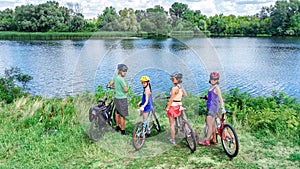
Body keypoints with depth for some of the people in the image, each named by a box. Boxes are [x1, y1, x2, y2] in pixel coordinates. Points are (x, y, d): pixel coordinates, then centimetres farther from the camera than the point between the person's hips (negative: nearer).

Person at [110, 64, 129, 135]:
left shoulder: (115, 77, 5)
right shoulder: (121, 79, -23)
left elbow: (111, 84, 21)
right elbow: (126, 90, -25)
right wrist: (126, 86, -3)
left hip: (116, 97, 9)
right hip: (122, 99, -9)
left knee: (118, 112, 25)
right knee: (122, 115, 1)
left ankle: (117, 127, 40)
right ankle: (123, 131, 10)